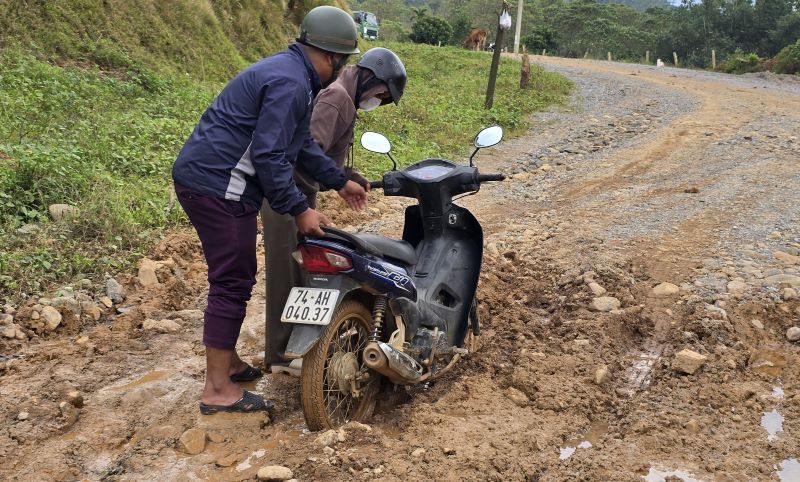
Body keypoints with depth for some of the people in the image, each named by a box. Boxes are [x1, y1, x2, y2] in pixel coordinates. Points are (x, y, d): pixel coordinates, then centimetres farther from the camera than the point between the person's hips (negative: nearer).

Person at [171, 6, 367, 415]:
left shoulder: (290, 73, 17)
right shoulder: (290, 83, -18)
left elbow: (302, 144, 25)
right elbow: (268, 157, -22)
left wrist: (340, 182, 27)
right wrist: (300, 210, -16)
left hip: (206, 179, 11)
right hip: (217, 185, -11)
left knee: (236, 276, 18)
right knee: (232, 282, -5)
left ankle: (227, 362, 31)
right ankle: (218, 389, 2)